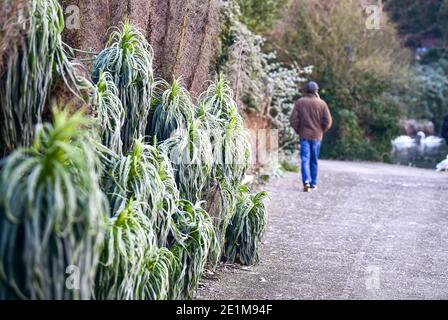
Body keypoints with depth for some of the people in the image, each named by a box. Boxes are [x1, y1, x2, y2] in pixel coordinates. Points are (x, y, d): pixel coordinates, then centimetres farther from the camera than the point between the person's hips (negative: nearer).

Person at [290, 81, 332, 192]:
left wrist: (298, 131, 9)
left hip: (304, 135, -1)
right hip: (316, 135, 1)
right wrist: (321, 131, 11)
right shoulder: (321, 103, -3)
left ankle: (306, 181, -22)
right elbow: (328, 121, -5)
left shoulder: (299, 102, -2)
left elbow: (293, 119, -5)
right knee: (314, 160, 12)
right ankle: (313, 183, 18)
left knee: (305, 159, -4)